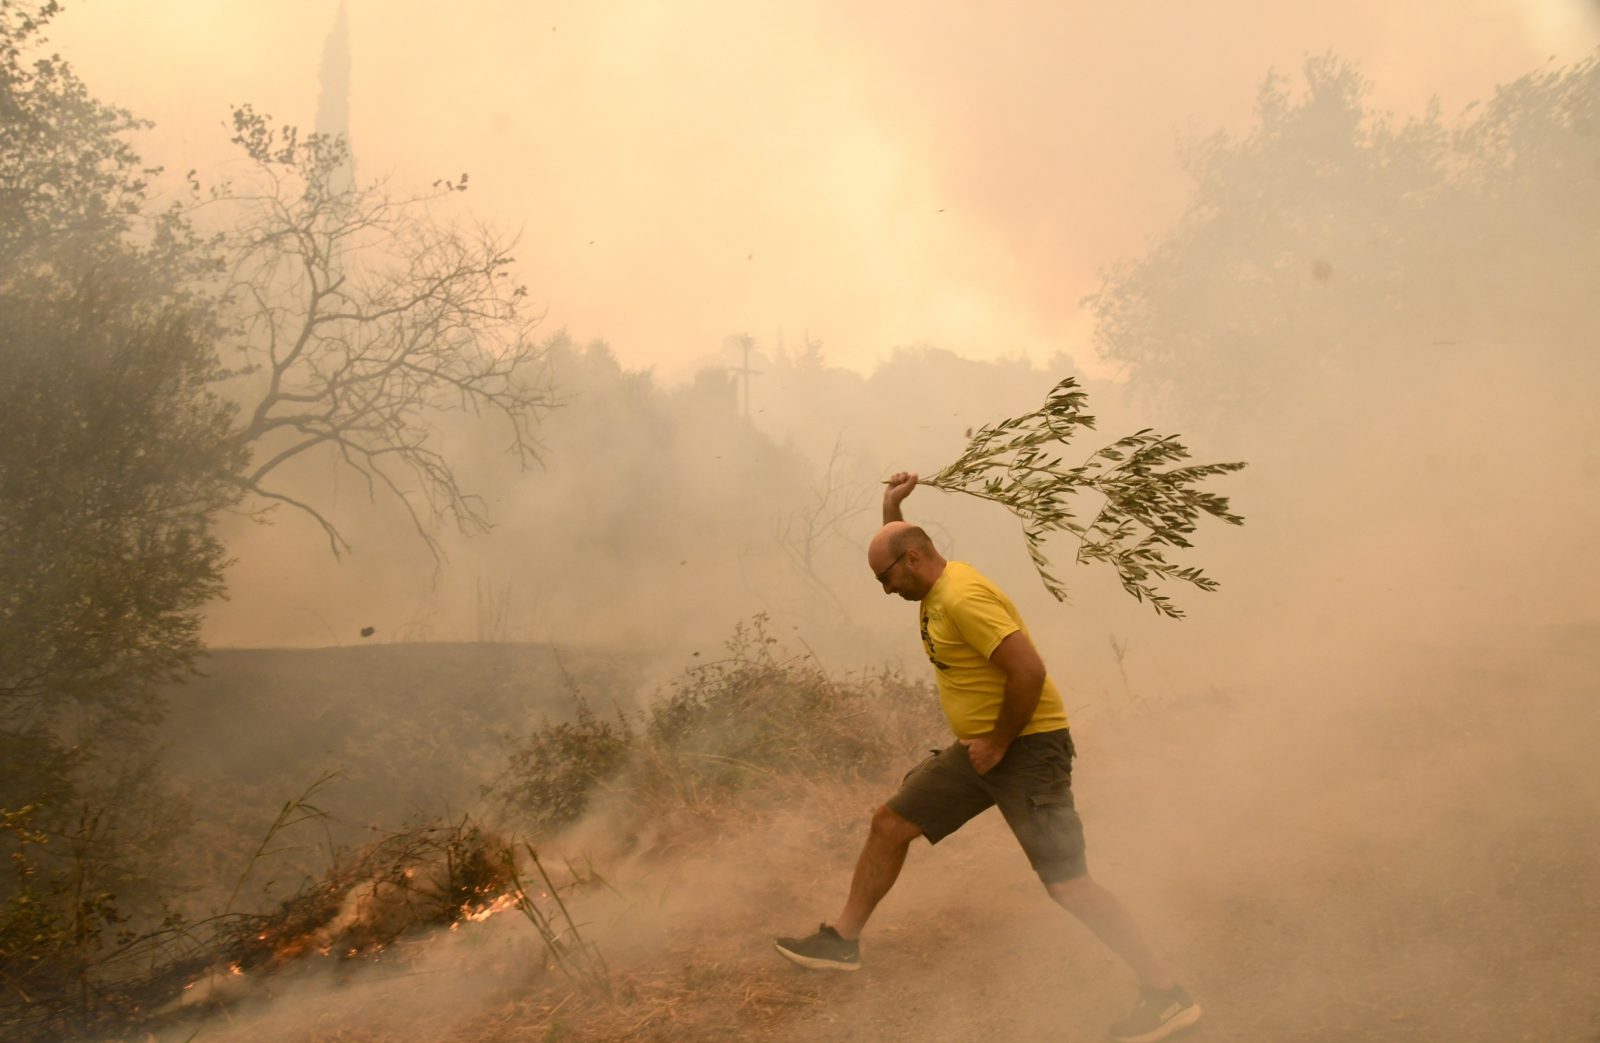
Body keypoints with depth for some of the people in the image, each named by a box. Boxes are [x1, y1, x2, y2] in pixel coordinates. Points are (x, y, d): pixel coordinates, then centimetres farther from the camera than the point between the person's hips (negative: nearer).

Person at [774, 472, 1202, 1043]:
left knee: (1067, 884, -11)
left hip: (1028, 746, -10)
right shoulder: (937, 584, 9)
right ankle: (842, 940, 21)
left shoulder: (963, 598, -21)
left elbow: (1029, 672, -28)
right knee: (889, 823, 10)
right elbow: (896, 547, 33)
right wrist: (891, 508, 18)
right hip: (979, 746, 10)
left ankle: (1166, 995, -1)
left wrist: (999, 743, -19)